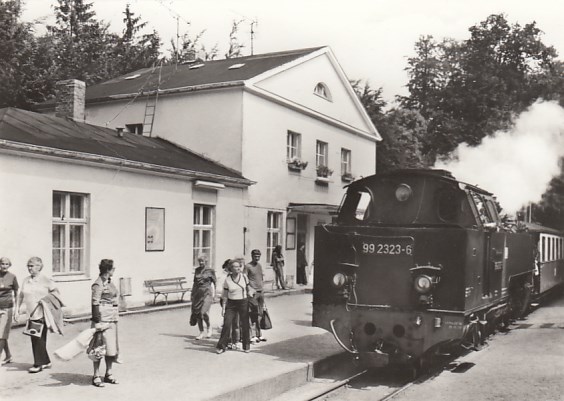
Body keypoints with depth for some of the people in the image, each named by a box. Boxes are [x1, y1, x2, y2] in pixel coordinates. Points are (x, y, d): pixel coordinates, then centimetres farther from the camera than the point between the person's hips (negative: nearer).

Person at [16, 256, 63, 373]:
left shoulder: (46, 281, -5)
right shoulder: (26, 281, 9)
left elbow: (56, 292, 3)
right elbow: (21, 296, 19)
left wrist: (45, 299, -9)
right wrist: (17, 308, 13)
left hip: (42, 314, -5)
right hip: (31, 314, 6)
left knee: (39, 339, -6)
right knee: (34, 339, 8)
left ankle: (38, 364, 2)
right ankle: (46, 361, 21)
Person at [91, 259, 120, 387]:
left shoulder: (109, 282, 13)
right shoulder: (98, 284, -14)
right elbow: (95, 303, -17)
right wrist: (97, 322, -20)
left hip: (113, 319, 9)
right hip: (103, 319, -9)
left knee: (112, 347, 12)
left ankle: (108, 374, 23)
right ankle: (96, 376, 7)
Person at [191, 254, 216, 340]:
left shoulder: (210, 271, 0)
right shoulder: (197, 270, 11)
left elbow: (213, 283, 3)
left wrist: (213, 295, -2)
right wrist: (192, 294, 15)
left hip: (206, 293, -5)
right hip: (197, 293, 5)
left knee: (204, 312, -16)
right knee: (197, 313, 3)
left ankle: (209, 326, 12)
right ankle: (201, 332, 15)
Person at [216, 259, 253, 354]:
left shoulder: (244, 277, 0)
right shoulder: (227, 280, -3)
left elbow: (249, 289, 11)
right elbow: (225, 295, 1)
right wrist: (223, 307, -2)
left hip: (243, 303, 1)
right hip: (231, 304, -1)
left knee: (245, 325, 4)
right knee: (227, 324, -8)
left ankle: (246, 346, 18)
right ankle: (221, 346, 3)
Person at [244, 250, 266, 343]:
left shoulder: (259, 265, 15)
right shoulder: (247, 266, -7)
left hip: (260, 292, 7)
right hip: (253, 293, -7)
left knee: (260, 314, 10)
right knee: (253, 315, -7)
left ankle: (258, 335, 18)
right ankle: (252, 336, -3)